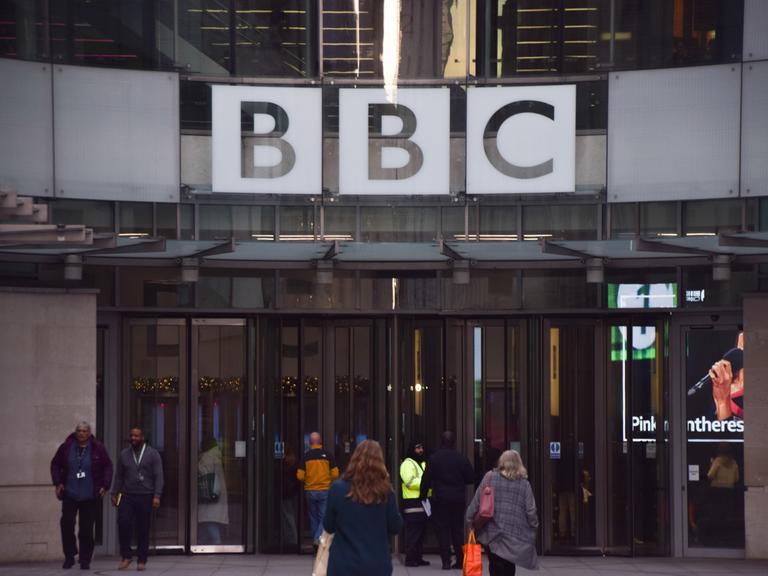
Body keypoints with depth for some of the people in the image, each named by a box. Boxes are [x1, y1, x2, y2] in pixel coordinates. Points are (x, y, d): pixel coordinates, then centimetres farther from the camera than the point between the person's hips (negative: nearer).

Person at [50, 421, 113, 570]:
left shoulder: (97, 448, 0)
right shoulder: (66, 447, 2)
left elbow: (108, 467, 7)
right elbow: (55, 464, 13)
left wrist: (105, 485, -3)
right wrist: (57, 482, 1)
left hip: (90, 496, -1)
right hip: (69, 494, 1)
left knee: (87, 529, 1)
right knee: (67, 524, -8)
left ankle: (85, 560, 11)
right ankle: (69, 557, 6)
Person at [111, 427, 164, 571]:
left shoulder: (153, 454, 3)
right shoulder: (124, 454, 11)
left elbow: (158, 476, -2)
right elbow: (119, 476, 15)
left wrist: (157, 496, -11)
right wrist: (114, 494, 9)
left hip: (145, 496, -2)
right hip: (127, 496, 2)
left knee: (143, 529, 0)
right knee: (123, 523, -13)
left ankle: (142, 560, 8)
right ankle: (126, 556, 0)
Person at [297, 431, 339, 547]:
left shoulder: (306, 456, -5)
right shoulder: (327, 456, -6)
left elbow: (300, 476, -6)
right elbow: (335, 474, -6)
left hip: (310, 491, 1)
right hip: (325, 490, -1)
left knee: (313, 517, 14)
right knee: (324, 517, 2)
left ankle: (315, 539, 19)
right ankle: (318, 538, -15)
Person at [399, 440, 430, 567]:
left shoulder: (423, 464, 23)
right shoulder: (407, 464, -7)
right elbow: (410, 481, -19)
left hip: (423, 502, 9)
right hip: (413, 503, -9)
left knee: (421, 532, 11)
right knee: (413, 532, -10)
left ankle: (417, 557, 17)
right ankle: (410, 558, -9)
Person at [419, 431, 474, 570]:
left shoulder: (434, 458, -6)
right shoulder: (461, 459, -2)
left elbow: (426, 479, -6)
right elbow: (471, 478, 4)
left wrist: (423, 495, 5)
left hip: (440, 499, -2)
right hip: (458, 499, 2)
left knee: (442, 529, 2)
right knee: (458, 529, 11)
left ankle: (446, 561, -3)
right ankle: (460, 560, 10)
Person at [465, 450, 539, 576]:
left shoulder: (490, 478, -2)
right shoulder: (524, 484, -1)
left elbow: (477, 502, 0)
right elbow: (530, 510, -1)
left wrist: (470, 519, 11)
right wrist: (534, 526, 14)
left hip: (492, 533, -1)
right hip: (514, 535, 1)